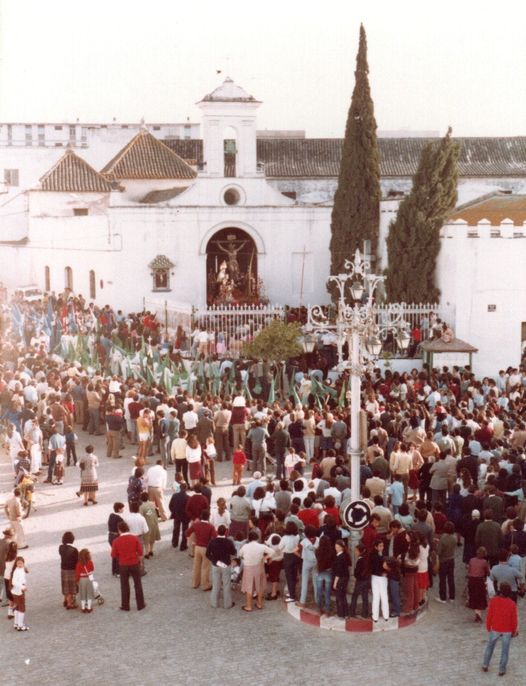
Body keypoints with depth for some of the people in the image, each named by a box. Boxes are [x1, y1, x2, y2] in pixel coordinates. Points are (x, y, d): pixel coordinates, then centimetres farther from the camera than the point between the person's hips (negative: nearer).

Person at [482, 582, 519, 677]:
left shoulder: (493, 601, -21)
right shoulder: (512, 604, -20)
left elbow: (489, 616, -13)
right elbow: (514, 620, -13)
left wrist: (488, 627, 6)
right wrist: (514, 632, 5)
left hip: (495, 629, 1)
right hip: (507, 631, -1)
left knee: (490, 646, 24)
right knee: (505, 650, 17)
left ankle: (485, 666, 31)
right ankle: (501, 670, 25)